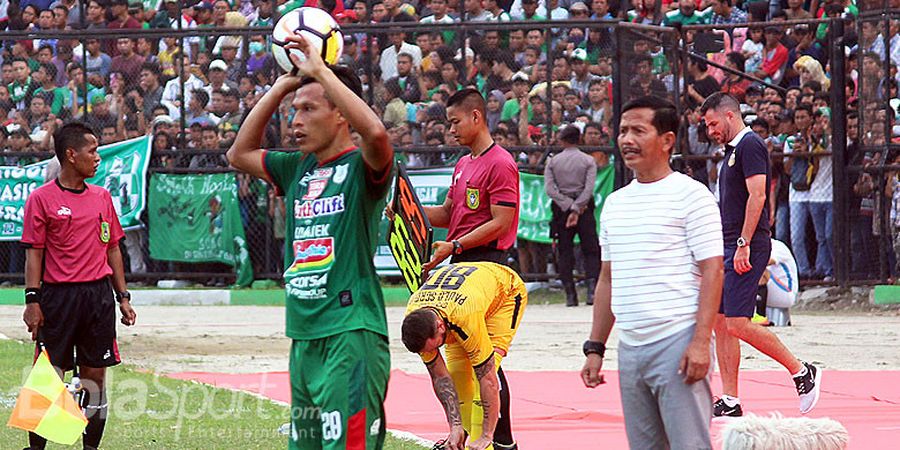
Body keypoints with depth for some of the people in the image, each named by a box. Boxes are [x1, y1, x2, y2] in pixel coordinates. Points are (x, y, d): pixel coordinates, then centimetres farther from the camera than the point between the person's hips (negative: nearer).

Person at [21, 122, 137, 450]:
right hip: (58, 296, -4)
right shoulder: (41, 199, -2)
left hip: (99, 295, 4)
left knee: (95, 375, 6)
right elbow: (34, 252, -4)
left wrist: (123, 297, 13)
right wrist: (32, 300, -11)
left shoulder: (102, 197, 12)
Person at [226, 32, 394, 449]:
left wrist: (321, 70, -20)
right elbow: (239, 154, 25)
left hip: (351, 332, -8)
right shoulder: (298, 168, 16)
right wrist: (280, 88, 15)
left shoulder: (362, 166, -6)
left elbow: (375, 132, -28)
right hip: (304, 335, 8)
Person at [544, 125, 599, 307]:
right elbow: (589, 188, -11)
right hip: (585, 209, -1)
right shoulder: (588, 161, -1)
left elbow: (549, 188, -7)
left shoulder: (553, 162, 3)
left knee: (565, 251, 5)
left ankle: (570, 295, 0)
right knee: (591, 250, 4)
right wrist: (576, 208, -12)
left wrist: (569, 206, -9)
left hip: (561, 209, 1)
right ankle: (592, 288, -13)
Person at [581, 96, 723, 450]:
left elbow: (712, 271, -9)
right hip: (630, 349, 7)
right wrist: (595, 347, 17)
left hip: (678, 343, -7)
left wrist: (700, 342, -18)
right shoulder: (615, 202, 16)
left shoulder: (690, 195, -4)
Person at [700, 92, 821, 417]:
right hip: (728, 249, 10)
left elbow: (757, 196, -19)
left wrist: (744, 244, -23)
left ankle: (802, 371, -2)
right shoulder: (732, 150, 20)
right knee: (720, 323, 5)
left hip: (746, 250, -10)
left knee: (737, 324, -14)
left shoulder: (750, 145, -10)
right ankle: (729, 402, 6)